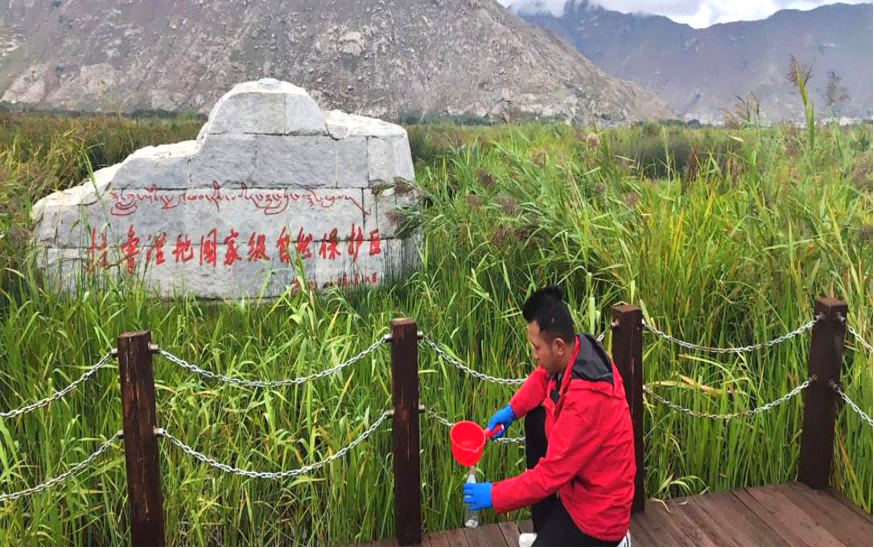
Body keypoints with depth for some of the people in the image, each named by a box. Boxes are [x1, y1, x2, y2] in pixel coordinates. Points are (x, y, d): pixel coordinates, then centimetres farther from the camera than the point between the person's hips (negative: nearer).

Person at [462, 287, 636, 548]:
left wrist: (493, 495, -17)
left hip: (598, 507, -9)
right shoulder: (578, 348, -10)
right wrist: (511, 410, 0)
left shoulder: (585, 400, -33)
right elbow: (543, 377, 13)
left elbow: (551, 474, -27)